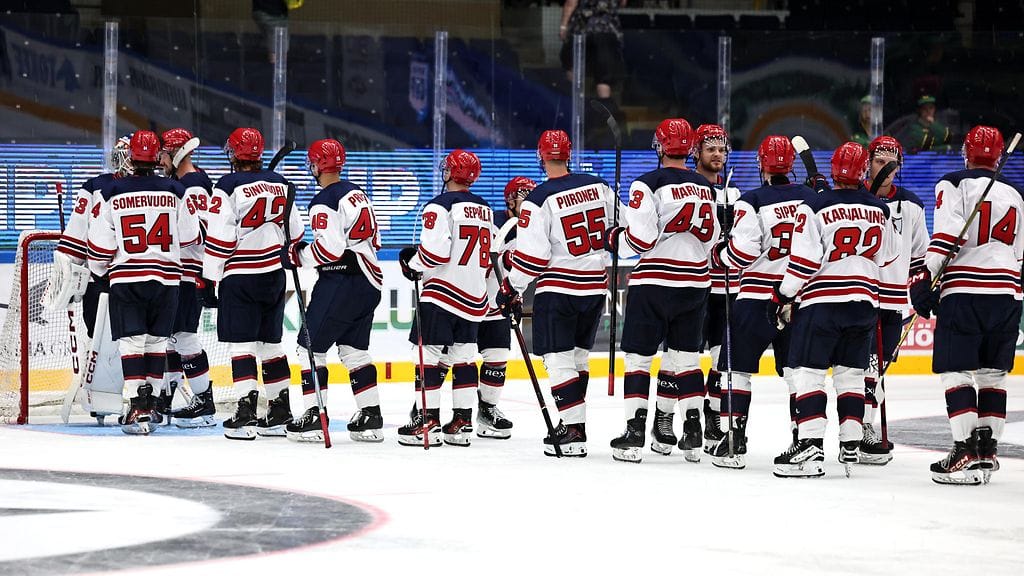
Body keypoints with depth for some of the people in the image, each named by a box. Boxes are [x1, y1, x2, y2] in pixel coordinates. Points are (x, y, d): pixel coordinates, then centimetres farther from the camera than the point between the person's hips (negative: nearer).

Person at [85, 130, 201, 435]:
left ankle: (138, 407, -12)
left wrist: (98, 270, 15)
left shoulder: (111, 194, -6)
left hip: (125, 278, -2)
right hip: (165, 277, 2)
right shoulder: (176, 192, -3)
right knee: (156, 340, 13)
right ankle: (149, 402, 16)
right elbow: (191, 237, 4)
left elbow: (101, 244, -3)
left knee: (131, 341, -2)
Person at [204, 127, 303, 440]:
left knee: (241, 344, -5)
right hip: (273, 274, 6)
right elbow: (294, 232, 14)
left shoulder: (228, 187, -13)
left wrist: (209, 279, -9)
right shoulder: (280, 184, 6)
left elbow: (220, 238, -15)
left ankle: (246, 411, -13)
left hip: (240, 276, -6)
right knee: (270, 342, 13)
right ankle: (280, 412, 16)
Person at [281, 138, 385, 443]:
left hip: (340, 282, -9)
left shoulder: (324, 201, -14)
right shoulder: (357, 193, 15)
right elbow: (373, 239, 19)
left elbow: (329, 247, -21)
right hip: (369, 281, 9)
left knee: (311, 346, -3)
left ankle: (314, 417, -7)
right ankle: (371, 418, 11)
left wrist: (295, 256, -10)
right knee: (355, 349, 14)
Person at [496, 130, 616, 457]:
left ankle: (572, 431, -10)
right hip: (596, 288, 6)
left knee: (559, 360, -3)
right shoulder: (600, 187, 1)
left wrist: (511, 289, -3)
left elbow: (532, 255, -15)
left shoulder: (539, 200, -14)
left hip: (558, 289, -6)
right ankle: (574, 424, 19)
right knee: (578, 357, 17)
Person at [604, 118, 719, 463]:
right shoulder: (705, 188, 8)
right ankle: (693, 434, 10)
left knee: (638, 356, 0)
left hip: (655, 282, -6)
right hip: (695, 282, 6)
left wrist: (614, 238, 1)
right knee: (685, 357, 13)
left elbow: (640, 238, -17)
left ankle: (634, 434, -6)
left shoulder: (649, 184, -12)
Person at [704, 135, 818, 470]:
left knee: (737, 366, 5)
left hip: (759, 295, -4)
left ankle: (734, 440, -1)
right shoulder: (812, 198, 5)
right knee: (796, 370, 10)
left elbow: (743, 251, -16)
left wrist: (719, 256, 4)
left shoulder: (753, 201, -10)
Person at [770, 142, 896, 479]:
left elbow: (803, 261, -13)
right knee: (850, 373, 13)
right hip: (864, 302, 5)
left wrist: (782, 296, -2)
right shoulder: (879, 210, 5)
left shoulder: (815, 207, -11)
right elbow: (886, 260, 16)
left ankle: (810, 448, -12)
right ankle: (851, 445, 10)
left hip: (822, 302, -5)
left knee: (808, 372, -3)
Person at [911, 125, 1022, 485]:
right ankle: (988, 451, 9)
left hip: (964, 293, -5)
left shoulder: (954, 185, -1)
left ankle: (966, 452, -14)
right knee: (992, 375, 12)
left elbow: (947, 235, -14)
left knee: (956, 372, -4)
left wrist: (926, 278, -11)